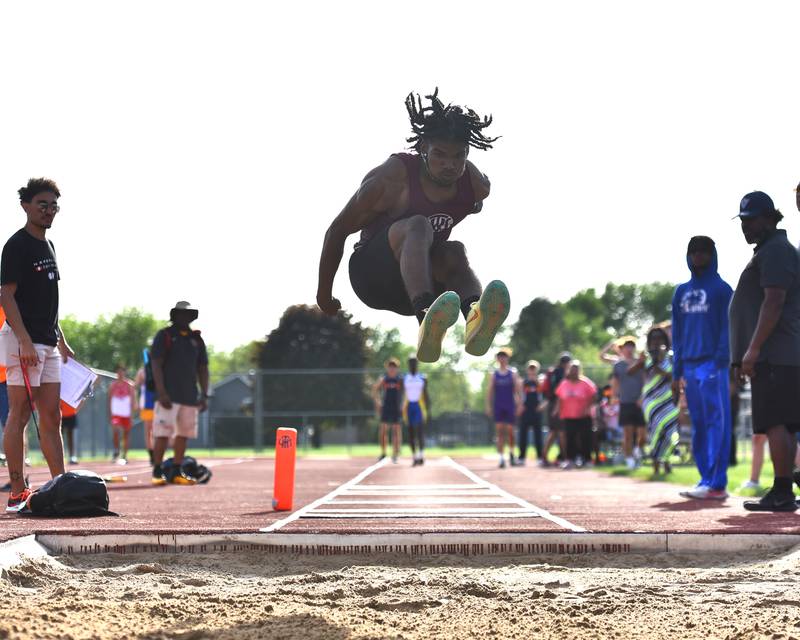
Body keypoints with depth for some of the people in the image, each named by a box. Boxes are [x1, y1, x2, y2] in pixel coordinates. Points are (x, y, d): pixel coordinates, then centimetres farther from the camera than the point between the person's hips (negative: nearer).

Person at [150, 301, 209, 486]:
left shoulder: (196, 339, 14)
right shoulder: (164, 335, 0)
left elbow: (202, 368, 16)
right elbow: (156, 365, -6)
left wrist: (204, 395, 7)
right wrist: (161, 392, -15)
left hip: (190, 395, 5)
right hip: (169, 395, -5)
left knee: (184, 433, 5)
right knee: (163, 434, -8)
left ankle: (176, 472, 12)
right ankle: (157, 472, -2)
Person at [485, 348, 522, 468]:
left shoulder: (513, 373, 4)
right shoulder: (493, 374, 7)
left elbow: (518, 390, 1)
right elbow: (489, 391, 5)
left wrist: (520, 405, -7)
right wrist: (488, 406, -3)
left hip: (510, 406, -1)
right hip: (498, 407, 1)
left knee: (510, 430, 0)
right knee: (499, 431, -6)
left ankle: (511, 453, 24)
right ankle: (501, 457, -7)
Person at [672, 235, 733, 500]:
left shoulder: (721, 289, 2)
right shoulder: (681, 292, 18)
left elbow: (727, 327, -5)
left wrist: (720, 361, -16)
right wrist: (676, 371, 13)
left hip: (712, 364, -6)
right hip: (689, 366, 6)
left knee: (716, 423, -10)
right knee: (698, 425, 6)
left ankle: (717, 483, -14)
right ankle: (706, 479, 10)